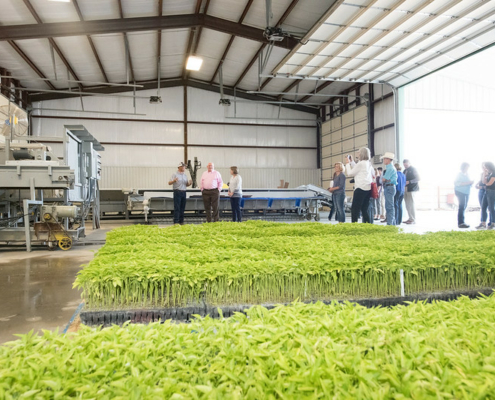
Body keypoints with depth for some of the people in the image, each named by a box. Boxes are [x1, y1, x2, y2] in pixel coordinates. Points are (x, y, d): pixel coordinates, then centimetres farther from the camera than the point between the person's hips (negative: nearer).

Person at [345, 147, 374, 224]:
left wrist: (347, 163, 6)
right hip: (368, 188, 8)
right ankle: (368, 223, 9)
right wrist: (352, 162, 25)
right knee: (365, 208, 11)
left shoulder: (361, 163, -11)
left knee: (355, 208, -6)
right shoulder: (369, 164, 13)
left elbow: (350, 173, -5)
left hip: (361, 188, -8)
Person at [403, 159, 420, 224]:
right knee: (407, 205, 7)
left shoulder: (413, 169, -4)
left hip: (412, 189, -7)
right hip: (406, 189, 7)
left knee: (411, 204, -9)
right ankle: (410, 218, 13)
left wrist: (409, 182, -20)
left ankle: (413, 220, -6)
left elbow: (417, 178, -11)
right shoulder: (405, 170, 18)